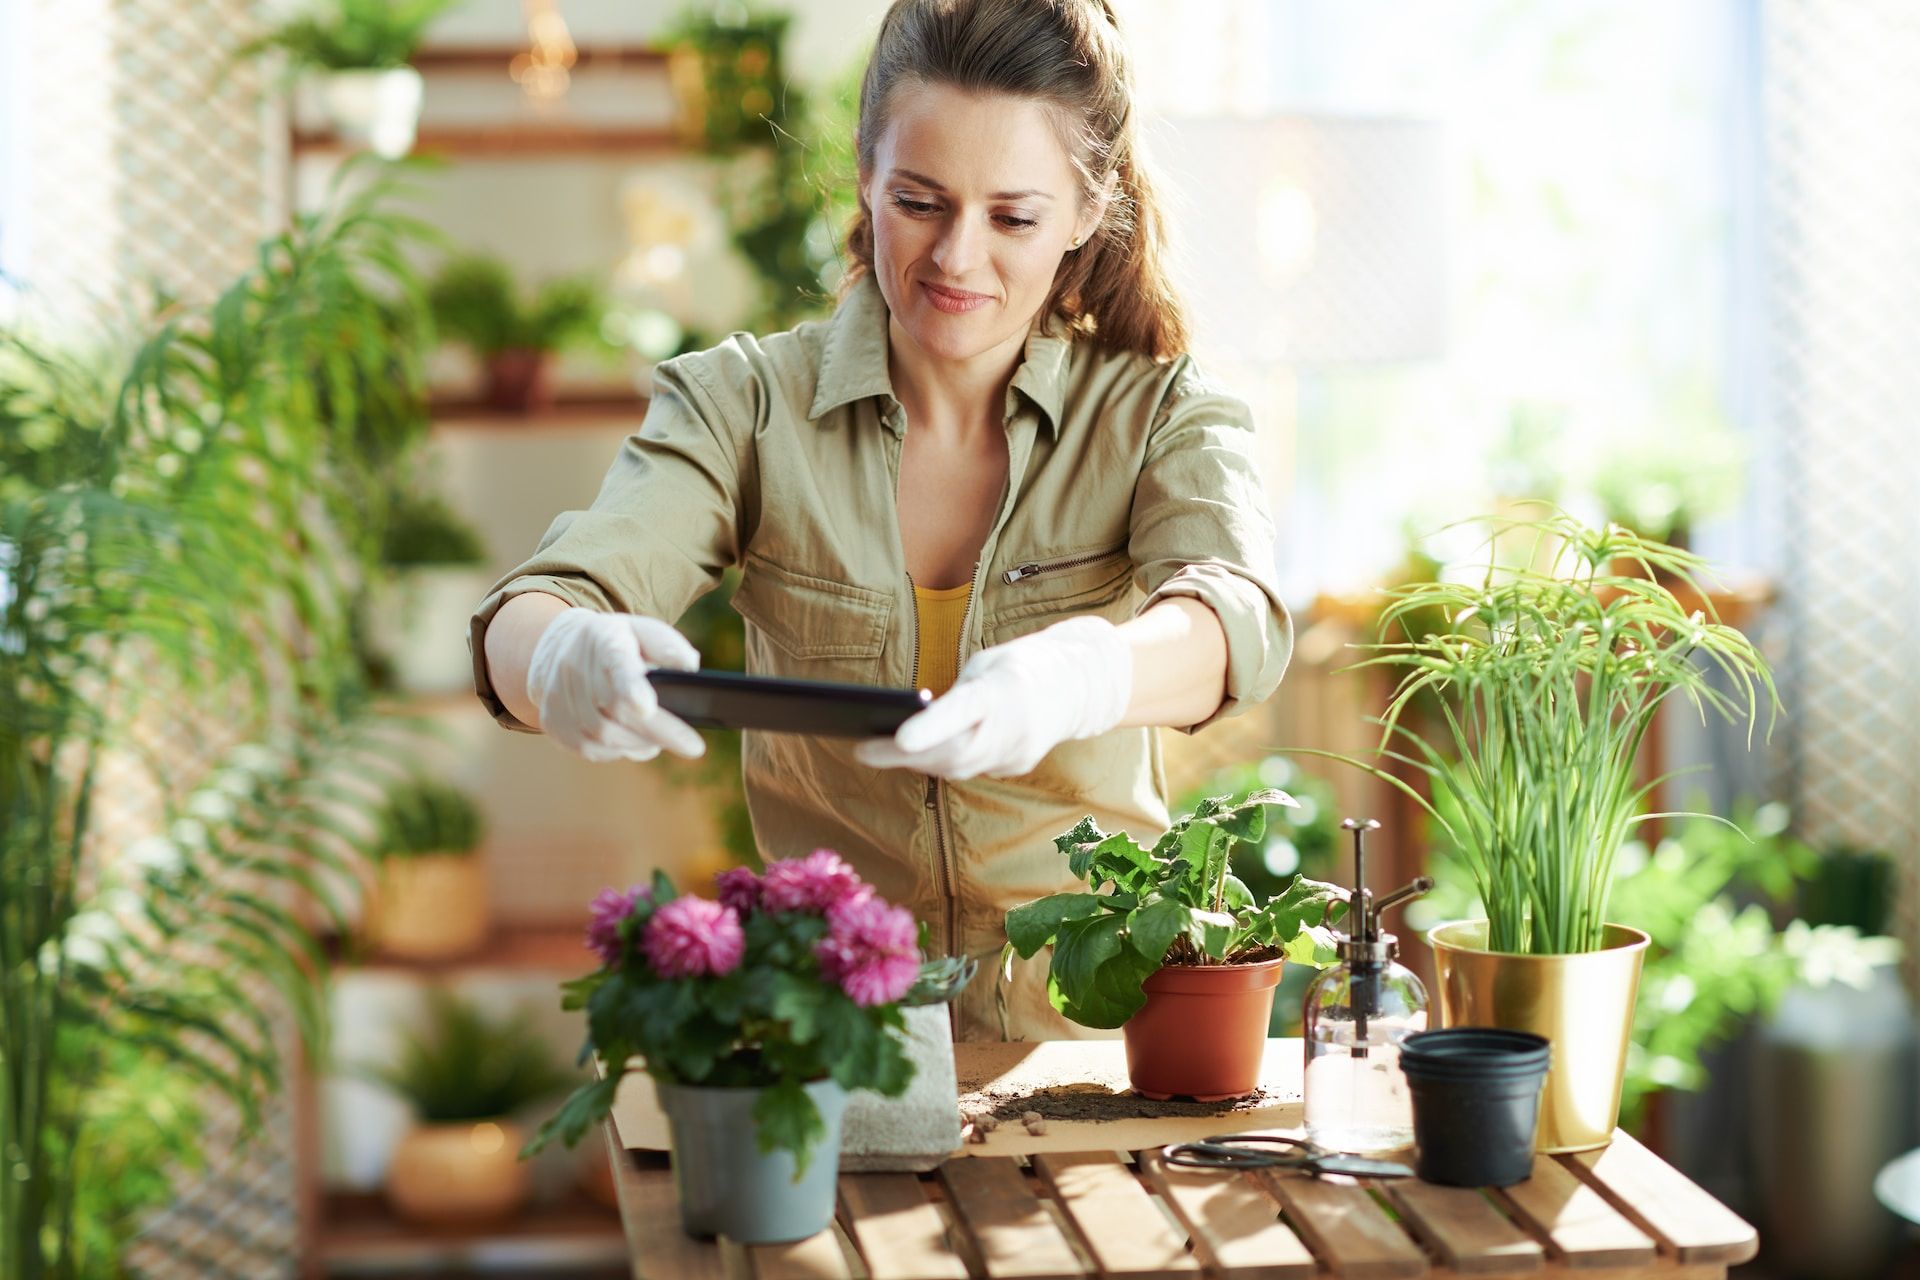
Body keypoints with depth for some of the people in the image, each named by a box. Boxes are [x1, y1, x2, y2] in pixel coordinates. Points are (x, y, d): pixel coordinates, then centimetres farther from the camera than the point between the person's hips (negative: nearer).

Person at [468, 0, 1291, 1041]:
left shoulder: (1164, 417, 1)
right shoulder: (744, 402, 1)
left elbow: (1238, 622, -20)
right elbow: (525, 622, -13)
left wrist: (1076, 680, -42)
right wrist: (564, 660, -38)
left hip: (1090, 1033, -2)